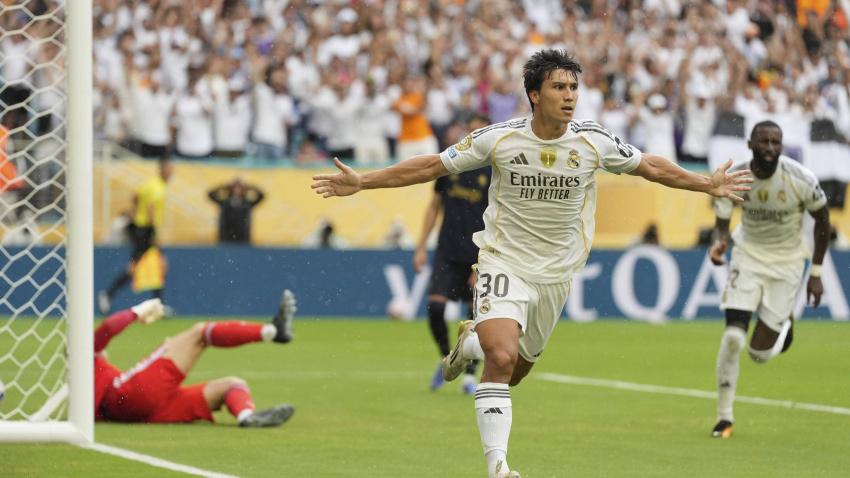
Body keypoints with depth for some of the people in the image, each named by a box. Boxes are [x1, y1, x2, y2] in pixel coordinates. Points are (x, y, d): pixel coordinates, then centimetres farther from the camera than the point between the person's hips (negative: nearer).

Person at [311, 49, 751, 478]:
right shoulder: (499, 138, -13)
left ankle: (471, 341, 48)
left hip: (556, 273, 4)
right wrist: (360, 183, -9)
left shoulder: (594, 143, -8)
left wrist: (709, 185, 8)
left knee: (518, 367, 14)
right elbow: (431, 166, -6)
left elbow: (651, 167, 8)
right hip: (504, 263, -3)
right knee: (502, 359, -24)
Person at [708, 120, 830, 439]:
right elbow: (721, 222, -4)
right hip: (749, 255, 1)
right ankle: (724, 417, 1)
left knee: (760, 353, -2)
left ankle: (785, 322, 35)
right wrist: (719, 243, -30)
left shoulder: (800, 179, -21)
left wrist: (816, 273, -2)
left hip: (786, 262, -1)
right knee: (733, 337, -15)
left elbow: (822, 221, -5)